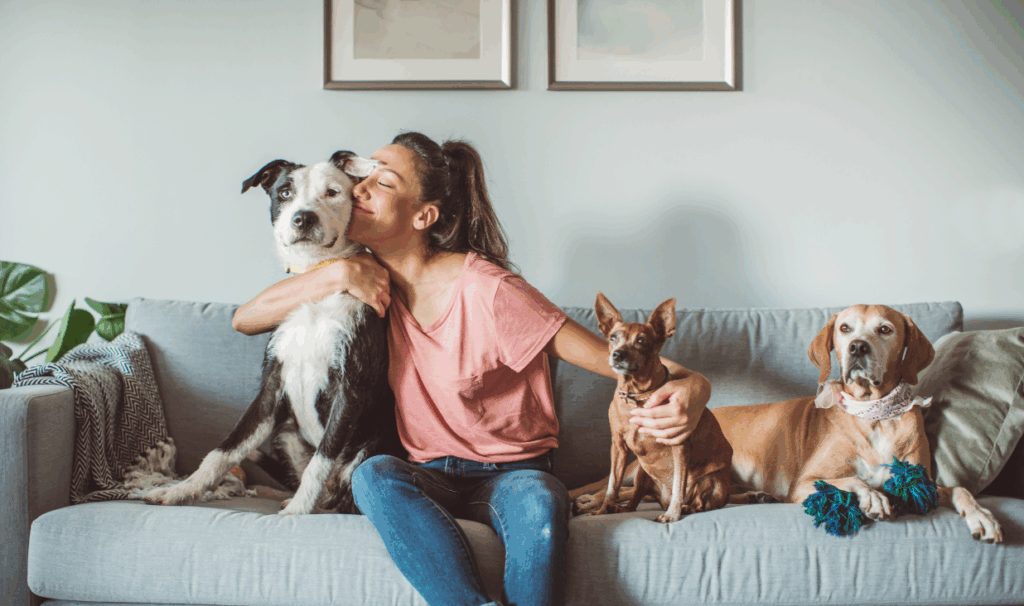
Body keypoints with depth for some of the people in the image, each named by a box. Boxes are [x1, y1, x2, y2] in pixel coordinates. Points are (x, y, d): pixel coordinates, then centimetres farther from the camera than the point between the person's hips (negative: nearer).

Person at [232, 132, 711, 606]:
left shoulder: (487, 291, -16)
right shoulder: (372, 280, 2)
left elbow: (612, 358, -17)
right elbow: (244, 320, 1)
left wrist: (688, 385, -38)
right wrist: (339, 274, -13)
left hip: (511, 472, -3)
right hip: (427, 477, 4)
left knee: (538, 503, -38)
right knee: (373, 475, -31)